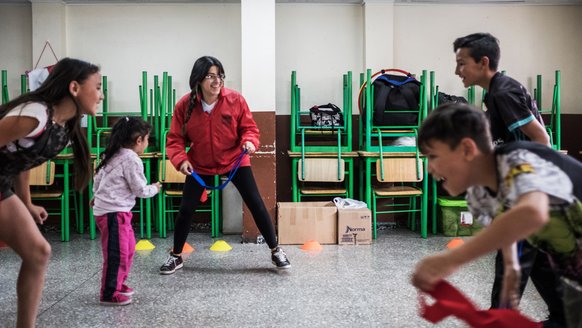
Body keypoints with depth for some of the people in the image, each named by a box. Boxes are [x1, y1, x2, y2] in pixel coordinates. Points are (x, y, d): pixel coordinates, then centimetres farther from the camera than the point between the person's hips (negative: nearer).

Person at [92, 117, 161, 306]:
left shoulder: (112, 155, 11)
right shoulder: (132, 160, -16)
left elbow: (98, 177, 20)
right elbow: (140, 189, -13)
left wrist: (97, 196, 34)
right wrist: (154, 189, 6)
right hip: (113, 212, -10)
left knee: (128, 248, 19)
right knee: (117, 253, -4)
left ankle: (118, 283, 31)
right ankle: (109, 294, 3)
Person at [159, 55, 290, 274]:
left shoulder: (235, 100, -17)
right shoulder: (185, 105, -16)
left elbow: (249, 127, -6)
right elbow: (175, 139, -9)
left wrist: (249, 141, -28)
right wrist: (180, 159, -26)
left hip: (235, 160, 0)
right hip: (200, 165, 1)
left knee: (256, 204, -1)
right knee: (186, 209, 2)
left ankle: (275, 251, 16)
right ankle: (176, 256, 23)